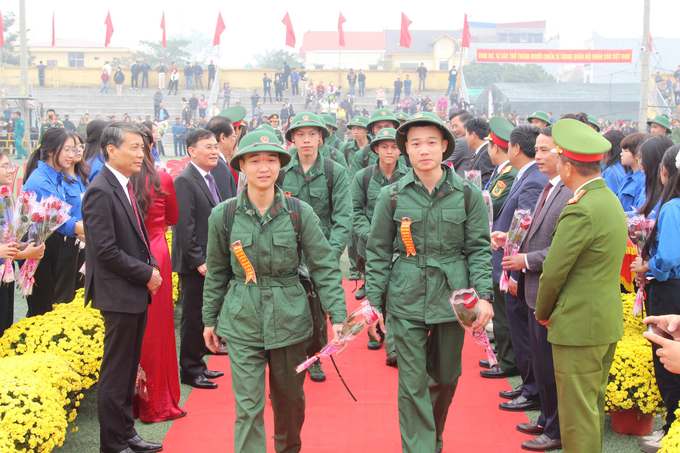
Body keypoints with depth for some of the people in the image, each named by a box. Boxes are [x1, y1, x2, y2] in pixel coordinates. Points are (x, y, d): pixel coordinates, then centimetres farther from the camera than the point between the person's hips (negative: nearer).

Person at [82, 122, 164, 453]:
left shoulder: (125, 186, 12)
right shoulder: (100, 192, -16)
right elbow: (106, 251, -21)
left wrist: (151, 266, 4)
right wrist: (146, 273, -14)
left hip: (137, 292, 9)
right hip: (119, 294, -9)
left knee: (128, 370, 17)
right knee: (116, 373, 0)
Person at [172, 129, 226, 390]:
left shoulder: (209, 179, 14)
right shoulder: (184, 181, -14)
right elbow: (184, 226, -19)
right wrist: (198, 261, -20)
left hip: (209, 262, 8)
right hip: (194, 264, -8)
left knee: (204, 317, 15)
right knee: (193, 318, 1)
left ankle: (198, 363, 25)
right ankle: (189, 371, 11)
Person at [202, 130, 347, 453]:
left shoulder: (299, 212, -6)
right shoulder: (224, 215, -4)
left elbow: (325, 266, -3)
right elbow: (217, 272, 8)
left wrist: (337, 315, -11)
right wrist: (210, 319, 12)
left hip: (289, 318, 1)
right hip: (242, 322, -1)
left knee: (290, 398, 16)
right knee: (248, 407, -3)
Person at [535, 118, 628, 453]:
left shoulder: (580, 211, -21)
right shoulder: (611, 201, 10)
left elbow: (553, 272, -16)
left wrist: (543, 313, -1)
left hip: (579, 324, -10)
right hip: (608, 323, 10)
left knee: (577, 411, 0)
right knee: (594, 405, 20)